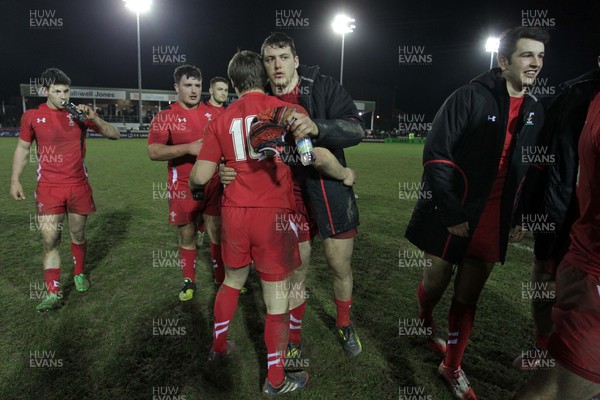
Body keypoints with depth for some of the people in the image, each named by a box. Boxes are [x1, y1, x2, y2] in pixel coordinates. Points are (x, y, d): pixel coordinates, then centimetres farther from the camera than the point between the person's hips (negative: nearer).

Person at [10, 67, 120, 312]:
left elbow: (114, 135, 0)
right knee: (50, 239, -7)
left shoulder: (79, 114, 2)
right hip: (48, 188, -1)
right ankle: (53, 293, 1)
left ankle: (79, 274, 34)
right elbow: (22, 148, 10)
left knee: (78, 236, 12)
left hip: (78, 186, 1)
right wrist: (15, 180, 2)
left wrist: (93, 118, -17)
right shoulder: (32, 116, 2)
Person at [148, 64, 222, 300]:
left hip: (213, 184, 2)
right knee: (187, 236, 9)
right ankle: (189, 283, 26)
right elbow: (153, 152, -14)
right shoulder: (164, 117, -2)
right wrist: (189, 148, -24)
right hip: (183, 188, -2)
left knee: (217, 233, 6)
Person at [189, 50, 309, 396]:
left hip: (234, 212, 5)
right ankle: (276, 380, 22)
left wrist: (194, 186, 27)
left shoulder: (223, 119, 7)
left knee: (232, 281, 26)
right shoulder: (283, 109, -4)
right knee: (277, 297, 8)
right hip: (274, 214, -4)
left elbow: (200, 176, 5)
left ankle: (219, 346, 46)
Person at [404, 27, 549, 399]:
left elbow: (530, 169, 16)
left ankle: (452, 367, 28)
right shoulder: (470, 97, -11)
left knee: (468, 297, 11)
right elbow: (435, 155, -15)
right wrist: (450, 214, -18)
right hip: (450, 218, -4)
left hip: (494, 223, 4)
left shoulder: (535, 111, 8)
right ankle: (425, 324, 46)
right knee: (435, 284, 12)